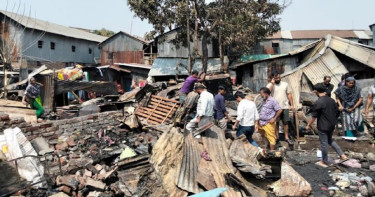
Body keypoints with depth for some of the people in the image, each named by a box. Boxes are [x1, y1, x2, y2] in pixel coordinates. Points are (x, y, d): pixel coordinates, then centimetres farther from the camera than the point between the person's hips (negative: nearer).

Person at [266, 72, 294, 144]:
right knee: (276, 122, 7)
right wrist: (272, 83, -18)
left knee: (285, 122, 6)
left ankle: (287, 137, 16)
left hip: (285, 107, 2)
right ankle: (276, 137, 19)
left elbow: (289, 95, 9)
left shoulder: (285, 84, 6)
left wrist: (292, 105, 4)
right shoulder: (270, 85, -2)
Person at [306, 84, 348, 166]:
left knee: (324, 143, 6)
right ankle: (342, 155, 20)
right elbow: (336, 112, 11)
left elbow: (314, 116, -17)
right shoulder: (331, 100, 2)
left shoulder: (318, 102, -21)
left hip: (323, 126, -7)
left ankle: (325, 161, 19)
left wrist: (308, 125, -5)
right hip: (332, 125, 7)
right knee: (330, 140, 26)